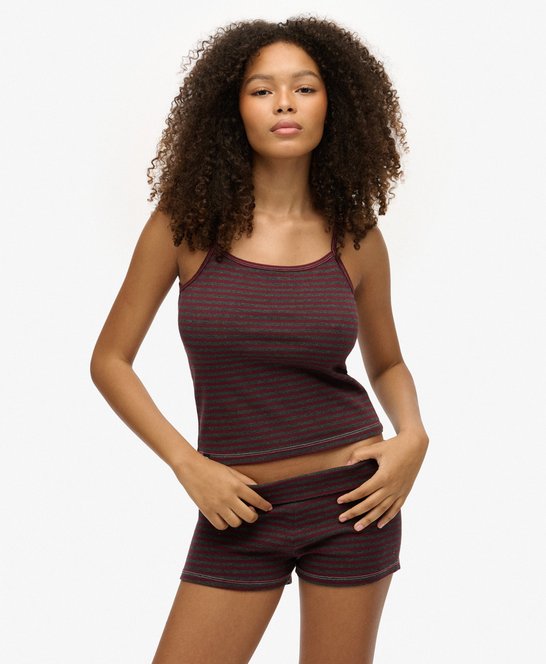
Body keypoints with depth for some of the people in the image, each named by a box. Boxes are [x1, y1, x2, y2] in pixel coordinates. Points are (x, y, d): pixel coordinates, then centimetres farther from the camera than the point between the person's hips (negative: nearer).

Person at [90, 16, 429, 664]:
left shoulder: (355, 237, 0)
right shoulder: (186, 222, -5)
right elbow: (110, 360, 1)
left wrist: (412, 438, -5)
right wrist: (188, 465, -8)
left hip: (352, 496, 1)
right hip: (240, 511, 0)